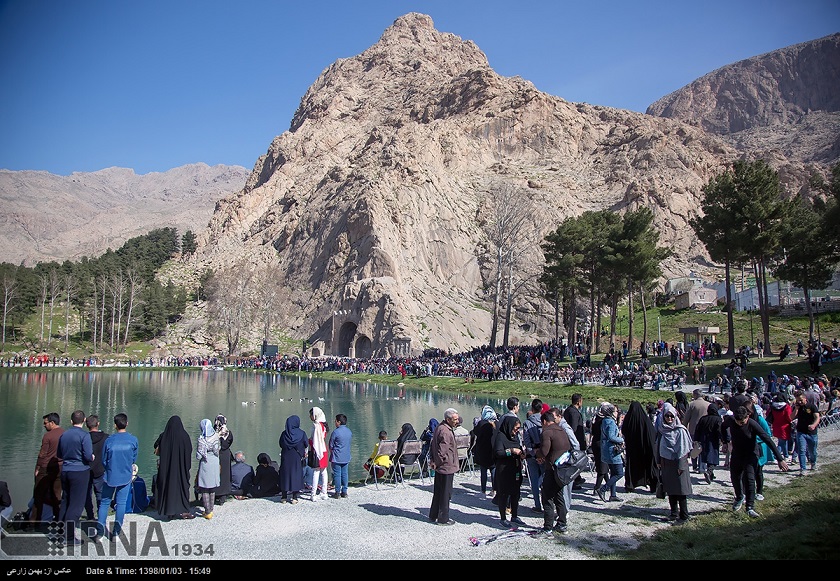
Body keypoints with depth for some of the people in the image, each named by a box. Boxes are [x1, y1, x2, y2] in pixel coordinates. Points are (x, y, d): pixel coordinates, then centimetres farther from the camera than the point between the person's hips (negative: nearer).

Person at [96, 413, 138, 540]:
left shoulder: (109, 440, -9)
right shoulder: (133, 440, -8)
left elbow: (103, 461, 1)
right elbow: (134, 459, 3)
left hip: (110, 476, 0)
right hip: (126, 476, 0)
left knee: (104, 502, 11)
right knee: (121, 503, 7)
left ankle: (100, 532, 7)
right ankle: (116, 533, 10)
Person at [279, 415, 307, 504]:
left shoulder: (284, 433, -5)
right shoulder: (302, 433, -9)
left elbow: (281, 445, 5)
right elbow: (306, 445, -1)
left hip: (286, 458, 1)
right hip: (297, 458, -1)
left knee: (285, 475, 11)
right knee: (296, 476, 5)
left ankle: (284, 497, 15)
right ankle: (294, 498, 5)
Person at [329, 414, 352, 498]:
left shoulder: (335, 432, -14)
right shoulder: (349, 431, 5)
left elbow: (331, 445, -6)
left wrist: (332, 453, 11)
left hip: (337, 458, -6)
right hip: (346, 457, 6)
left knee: (337, 475, 1)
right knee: (345, 474, 10)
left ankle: (338, 493, 4)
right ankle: (344, 492, 13)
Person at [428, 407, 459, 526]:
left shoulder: (440, 428, 10)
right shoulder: (445, 432, -23)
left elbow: (433, 445, 18)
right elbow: (442, 451, -24)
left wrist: (433, 460, 16)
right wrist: (436, 463, -11)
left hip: (440, 467, 10)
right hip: (446, 467, -10)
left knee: (438, 492, 18)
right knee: (445, 494, 2)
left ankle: (433, 516, 28)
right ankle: (443, 518, 11)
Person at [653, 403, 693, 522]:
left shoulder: (680, 430, -9)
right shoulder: (662, 429, 7)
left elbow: (683, 449, -11)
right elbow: (658, 446, 14)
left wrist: (680, 465, -14)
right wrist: (658, 461, 11)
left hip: (677, 463, -5)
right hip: (666, 463, 6)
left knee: (680, 490, -2)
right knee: (670, 490, 10)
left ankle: (683, 515, 5)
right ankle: (674, 513, 20)